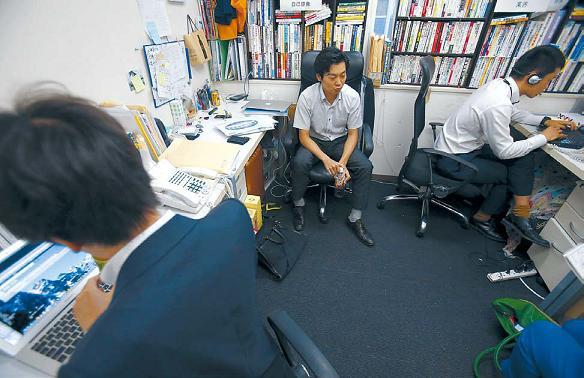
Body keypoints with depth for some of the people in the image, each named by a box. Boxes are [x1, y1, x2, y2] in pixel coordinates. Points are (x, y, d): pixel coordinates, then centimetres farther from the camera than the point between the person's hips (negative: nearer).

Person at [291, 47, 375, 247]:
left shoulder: (352, 96, -16)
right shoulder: (307, 96, -21)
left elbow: (353, 133, -8)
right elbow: (303, 136, -18)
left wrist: (342, 162, -25)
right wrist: (325, 159, -32)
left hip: (340, 141, 2)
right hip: (314, 140, -1)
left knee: (365, 166, -23)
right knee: (300, 163, -33)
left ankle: (355, 218, -5)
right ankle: (298, 204, -3)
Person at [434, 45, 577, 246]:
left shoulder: (500, 84, 0)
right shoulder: (498, 105, -29)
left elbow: (514, 113, 23)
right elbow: (504, 151, -17)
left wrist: (546, 121, 15)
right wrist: (544, 137, -5)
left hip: (466, 146, 9)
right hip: (453, 160, -8)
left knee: (524, 156, 2)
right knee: (508, 174, 6)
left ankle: (520, 214, 6)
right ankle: (482, 218, 27)